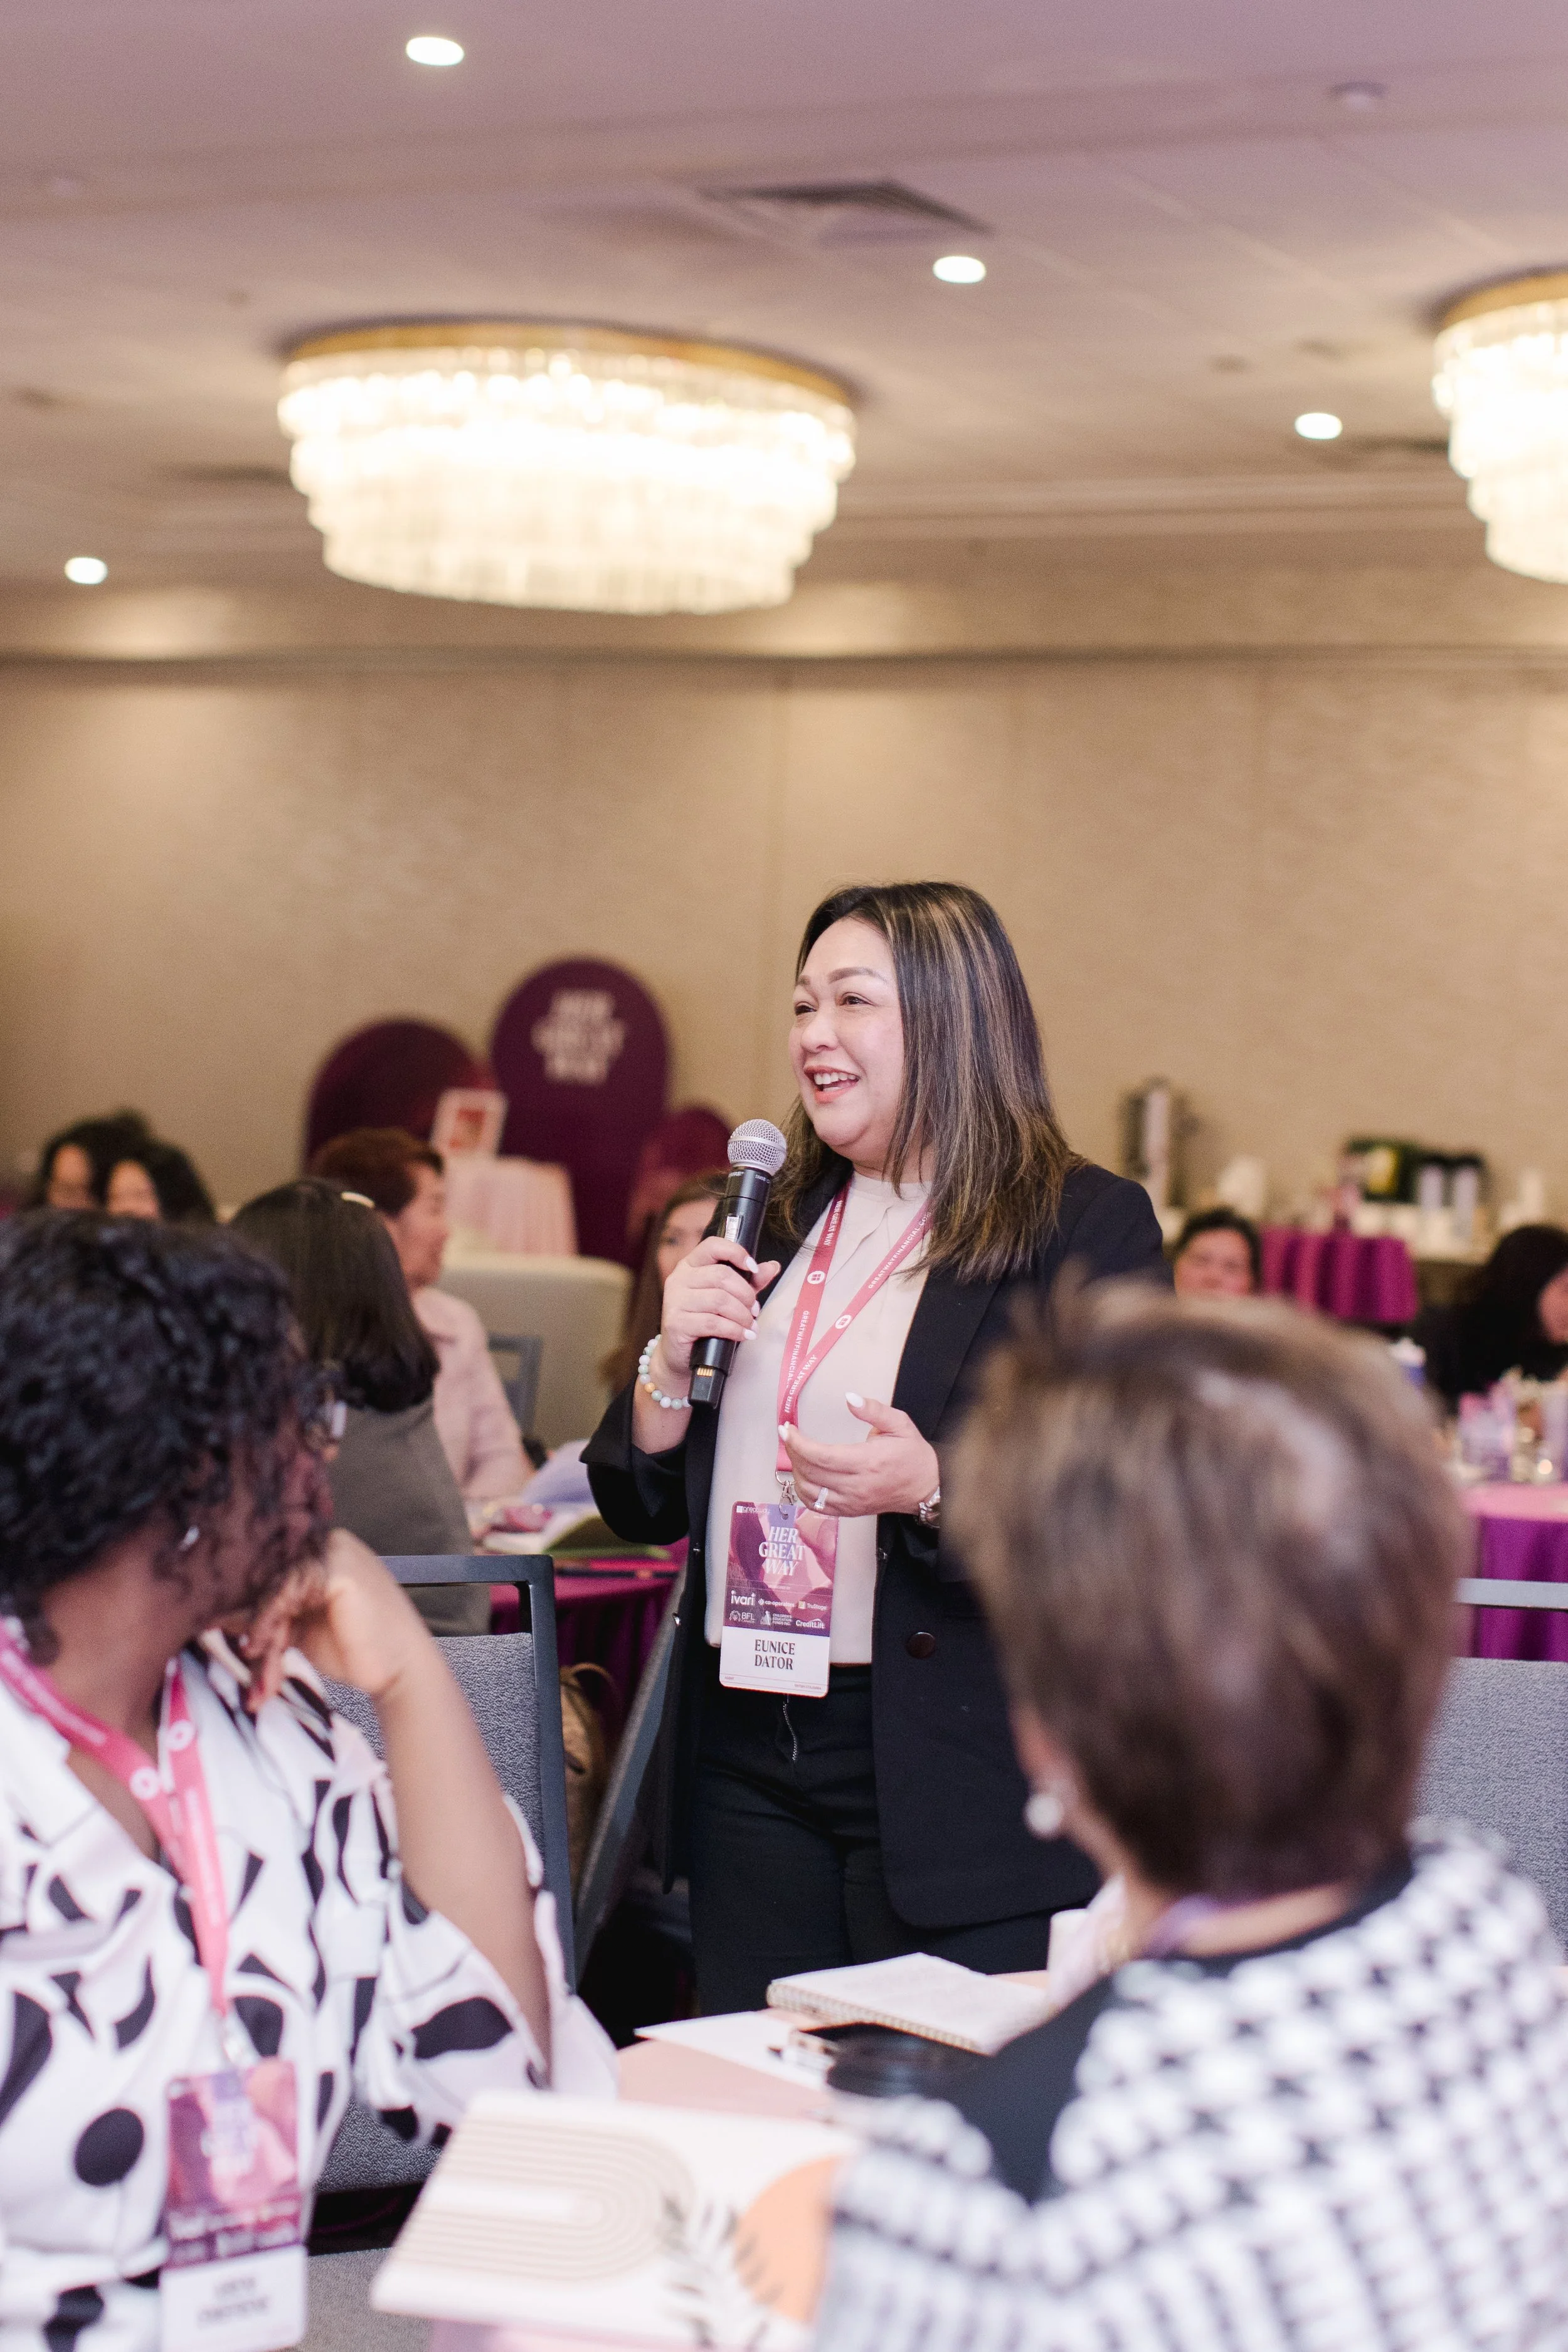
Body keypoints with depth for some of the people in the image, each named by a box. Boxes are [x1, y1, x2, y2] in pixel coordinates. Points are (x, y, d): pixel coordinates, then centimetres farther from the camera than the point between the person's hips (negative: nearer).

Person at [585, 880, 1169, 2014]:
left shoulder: (1085, 1225, -5)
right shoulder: (775, 1225, 14)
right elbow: (644, 1506, 15)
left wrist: (934, 1487, -27)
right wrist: (672, 1359, -3)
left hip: (958, 1784, -6)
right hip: (751, 1762, 6)